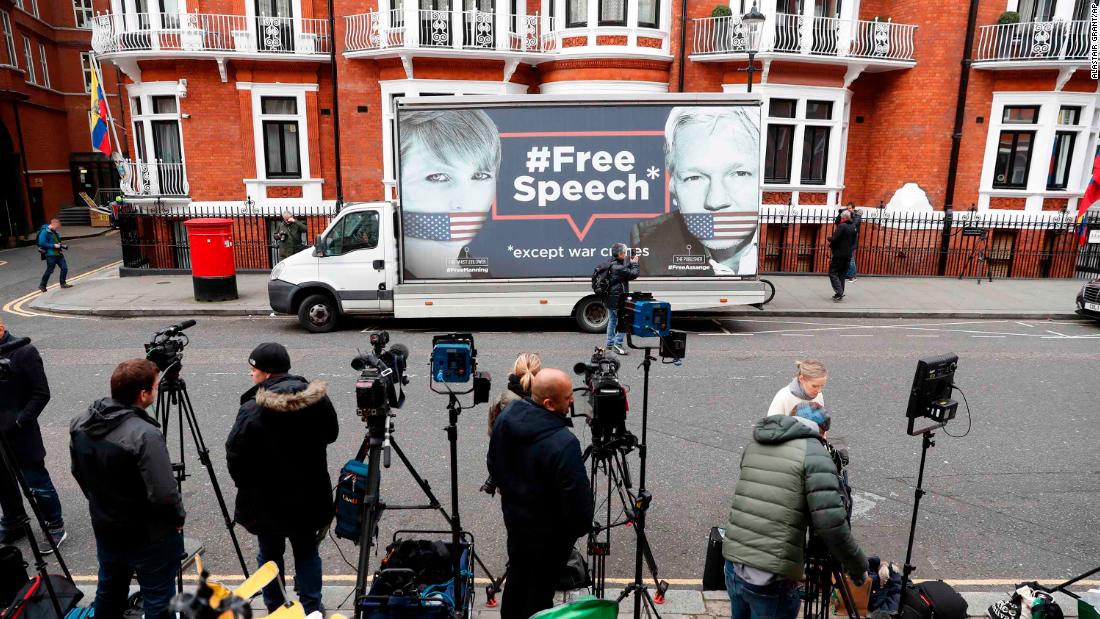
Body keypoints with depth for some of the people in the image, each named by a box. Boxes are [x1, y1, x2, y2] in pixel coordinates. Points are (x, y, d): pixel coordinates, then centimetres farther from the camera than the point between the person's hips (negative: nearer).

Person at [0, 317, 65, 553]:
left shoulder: (24, 352, -12)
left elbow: (42, 393, -11)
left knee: (37, 484, 2)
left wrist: (20, 422, -15)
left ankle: (55, 528, 16)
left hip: (20, 436, -5)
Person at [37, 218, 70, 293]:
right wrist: (54, 245, -20)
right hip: (50, 255, -7)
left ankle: (63, 283, 14)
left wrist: (62, 245, 5)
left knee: (64, 268, 2)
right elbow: (42, 243, -19)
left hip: (58, 253, 7)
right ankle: (42, 286, 17)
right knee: (49, 270, 1)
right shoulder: (44, 232, -13)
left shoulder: (55, 232, 11)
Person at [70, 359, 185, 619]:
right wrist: (178, 518, -12)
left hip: (105, 531, 7)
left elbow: (78, 472, 7)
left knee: (109, 591, 28)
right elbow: (163, 495, -31)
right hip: (150, 538, -7)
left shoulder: (80, 423, -8)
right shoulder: (145, 435, -32)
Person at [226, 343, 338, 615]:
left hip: (267, 500, -3)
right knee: (307, 552, 19)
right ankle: (311, 608, 25)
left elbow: (234, 457, -16)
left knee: (270, 555, 18)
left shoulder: (252, 411, -23)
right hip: (309, 495, 3)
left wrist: (246, 486, 2)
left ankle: (275, 610, 31)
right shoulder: (318, 399, -10)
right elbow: (331, 435, 6)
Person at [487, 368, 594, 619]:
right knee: (541, 588, 14)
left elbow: (493, 465, 4)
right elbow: (576, 496, -26)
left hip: (514, 517, 7)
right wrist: (582, 527, -6)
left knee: (517, 576, 27)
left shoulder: (506, 416, -11)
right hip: (549, 532, -7)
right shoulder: (563, 444, -35)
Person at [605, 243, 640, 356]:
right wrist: (634, 263, -1)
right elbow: (633, 274, -16)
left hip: (610, 299, 10)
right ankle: (617, 344, -5)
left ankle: (610, 343, 25)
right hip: (618, 300, -10)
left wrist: (630, 262, 10)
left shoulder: (610, 265, 8)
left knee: (612, 321, 17)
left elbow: (625, 271, 19)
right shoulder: (618, 267, -22)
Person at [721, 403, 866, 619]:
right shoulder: (813, 452, -9)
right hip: (771, 577, -6)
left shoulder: (754, 445, 11)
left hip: (732, 564, 6)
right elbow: (831, 524, -15)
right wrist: (858, 568, -3)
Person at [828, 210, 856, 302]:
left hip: (839, 254, -7)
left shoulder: (841, 226, -13)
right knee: (842, 274, 12)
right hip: (848, 255, 8)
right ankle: (839, 294, 13)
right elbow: (853, 243, 20)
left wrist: (829, 238, 4)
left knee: (832, 273, -3)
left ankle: (839, 292, -16)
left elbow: (834, 239, -20)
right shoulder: (853, 228, 12)